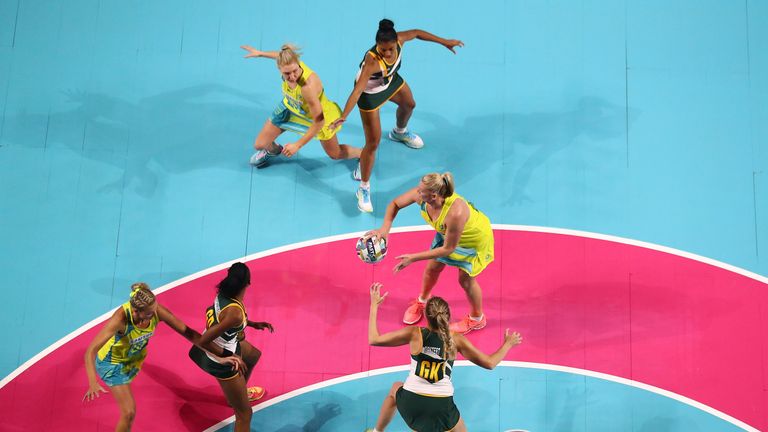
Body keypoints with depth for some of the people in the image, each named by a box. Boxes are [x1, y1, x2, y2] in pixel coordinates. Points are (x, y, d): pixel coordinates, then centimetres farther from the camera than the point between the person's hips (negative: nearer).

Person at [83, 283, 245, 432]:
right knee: (129, 413, -6)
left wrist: (221, 355, -26)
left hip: (133, 357, 5)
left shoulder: (156, 310, -29)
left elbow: (189, 333, -23)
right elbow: (91, 351, -42)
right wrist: (93, 383, -58)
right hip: (112, 363, -5)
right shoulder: (121, 318, -41)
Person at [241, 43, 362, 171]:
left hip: (320, 116, -5)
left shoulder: (308, 86, -47)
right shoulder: (288, 64, -30)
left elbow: (319, 122, -37)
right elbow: (282, 56, -1)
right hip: (291, 107, 5)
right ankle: (273, 150, 47)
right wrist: (260, 53, 13)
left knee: (335, 154, 17)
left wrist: (297, 145, -36)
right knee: (259, 144, 8)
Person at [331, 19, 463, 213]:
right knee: (373, 143, -4)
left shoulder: (398, 40, -29)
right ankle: (364, 189, 15)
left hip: (391, 80, 7)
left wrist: (445, 42, 0)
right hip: (370, 93, -7)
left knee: (409, 104, 35)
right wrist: (344, 116, -65)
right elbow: (357, 90, -53)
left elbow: (416, 33, -8)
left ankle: (400, 133, 72)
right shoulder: (372, 61, -46)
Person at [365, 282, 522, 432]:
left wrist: (374, 306, 12)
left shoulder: (414, 334, -4)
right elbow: (490, 363, 5)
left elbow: (373, 339, 2)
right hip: (442, 408, -1)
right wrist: (508, 344, 22)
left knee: (395, 388, 36)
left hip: (410, 405, 1)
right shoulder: (456, 340, -2)